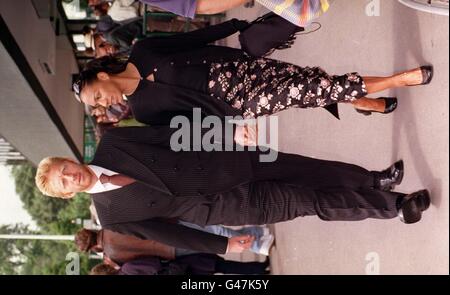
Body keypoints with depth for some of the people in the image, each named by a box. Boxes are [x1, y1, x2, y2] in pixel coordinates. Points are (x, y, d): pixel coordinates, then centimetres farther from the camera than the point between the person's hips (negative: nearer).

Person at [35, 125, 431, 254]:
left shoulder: (110, 143, -5)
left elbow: (167, 133, 0)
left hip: (224, 163, 3)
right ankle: (396, 205, 12)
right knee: (307, 201, -3)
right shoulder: (112, 215, -8)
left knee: (309, 170, 3)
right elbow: (166, 234, -2)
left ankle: (375, 179, 29)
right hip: (219, 205, -3)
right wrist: (223, 246, 0)